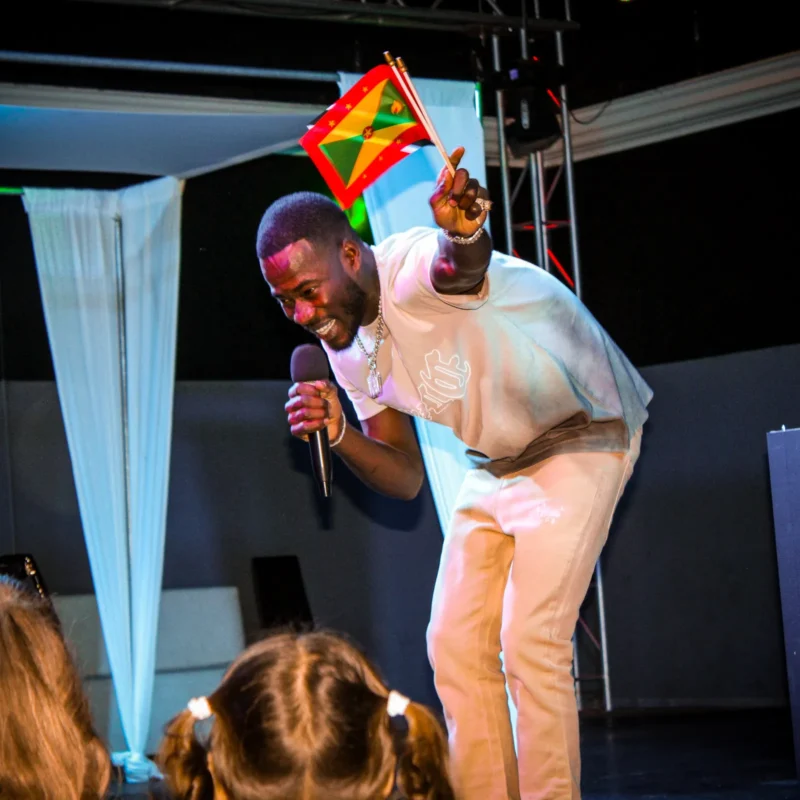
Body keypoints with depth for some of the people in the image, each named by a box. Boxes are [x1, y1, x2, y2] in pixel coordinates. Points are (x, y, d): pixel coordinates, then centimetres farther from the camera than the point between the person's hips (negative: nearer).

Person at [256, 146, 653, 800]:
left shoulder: (416, 268, -28)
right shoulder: (350, 351, -3)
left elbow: (462, 267, -56)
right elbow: (406, 478, 1)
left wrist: (463, 237, -80)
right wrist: (337, 432, -18)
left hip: (583, 435, -8)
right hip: (497, 462, 8)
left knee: (530, 642, -16)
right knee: (455, 642, 3)